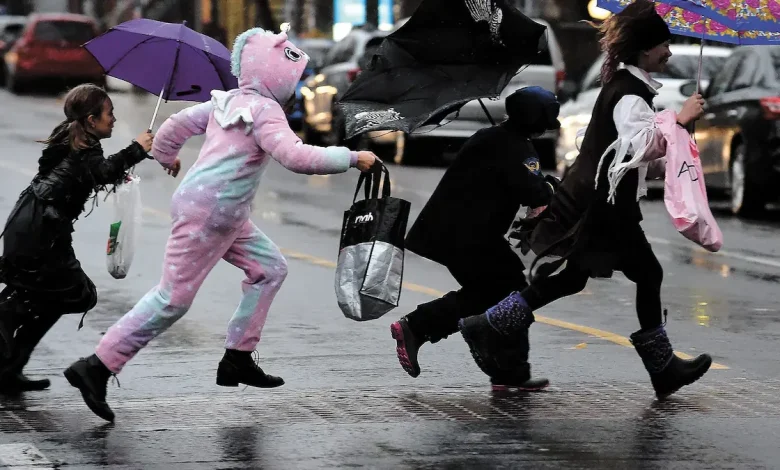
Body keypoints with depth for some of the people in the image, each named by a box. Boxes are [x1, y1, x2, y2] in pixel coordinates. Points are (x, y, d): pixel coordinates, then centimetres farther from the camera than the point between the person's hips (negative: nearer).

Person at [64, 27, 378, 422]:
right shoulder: (265, 111, -16)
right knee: (173, 299, -7)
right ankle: (96, 368, -6)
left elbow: (176, 124, 18)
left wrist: (166, 156, 38)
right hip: (206, 215, -10)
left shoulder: (225, 101, 10)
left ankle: (237, 360, 16)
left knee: (270, 268, 14)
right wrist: (352, 158, -19)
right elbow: (298, 157, -27)